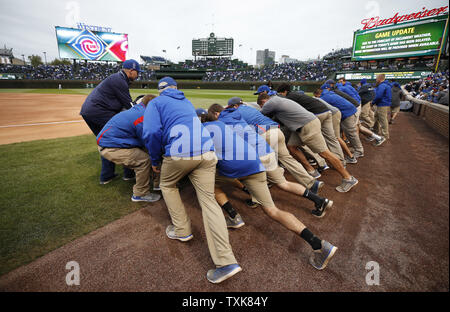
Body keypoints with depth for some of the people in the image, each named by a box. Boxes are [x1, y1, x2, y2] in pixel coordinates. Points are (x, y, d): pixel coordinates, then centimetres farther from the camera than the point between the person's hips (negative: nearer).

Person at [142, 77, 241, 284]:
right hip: (206, 151, 5)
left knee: (167, 185, 26)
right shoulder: (187, 102, 32)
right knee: (208, 200, 1)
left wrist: (155, 160, 10)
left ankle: (182, 230, 25)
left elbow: (152, 133, -3)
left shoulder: (156, 103, 14)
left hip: (179, 152, -4)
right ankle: (226, 261, -6)